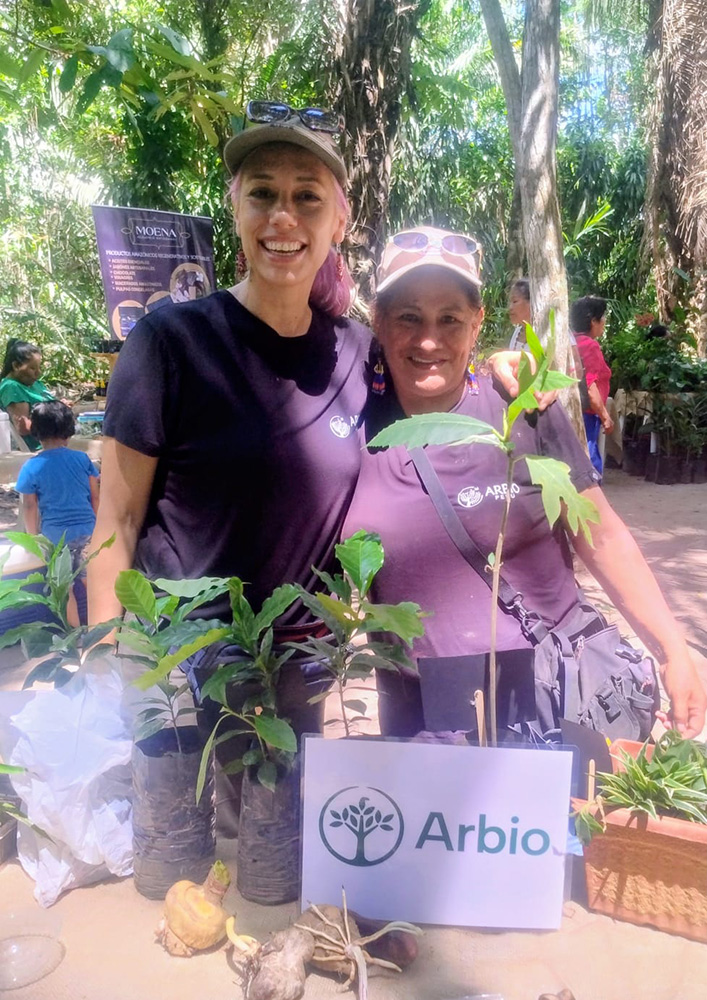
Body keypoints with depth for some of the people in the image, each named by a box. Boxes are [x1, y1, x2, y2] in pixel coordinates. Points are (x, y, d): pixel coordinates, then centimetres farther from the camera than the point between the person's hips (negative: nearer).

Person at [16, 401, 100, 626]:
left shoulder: (31, 468, -9)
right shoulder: (82, 459, -4)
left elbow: (30, 508, -4)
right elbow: (95, 497, 3)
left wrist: (33, 537, 10)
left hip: (56, 535, -2)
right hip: (87, 530, 2)